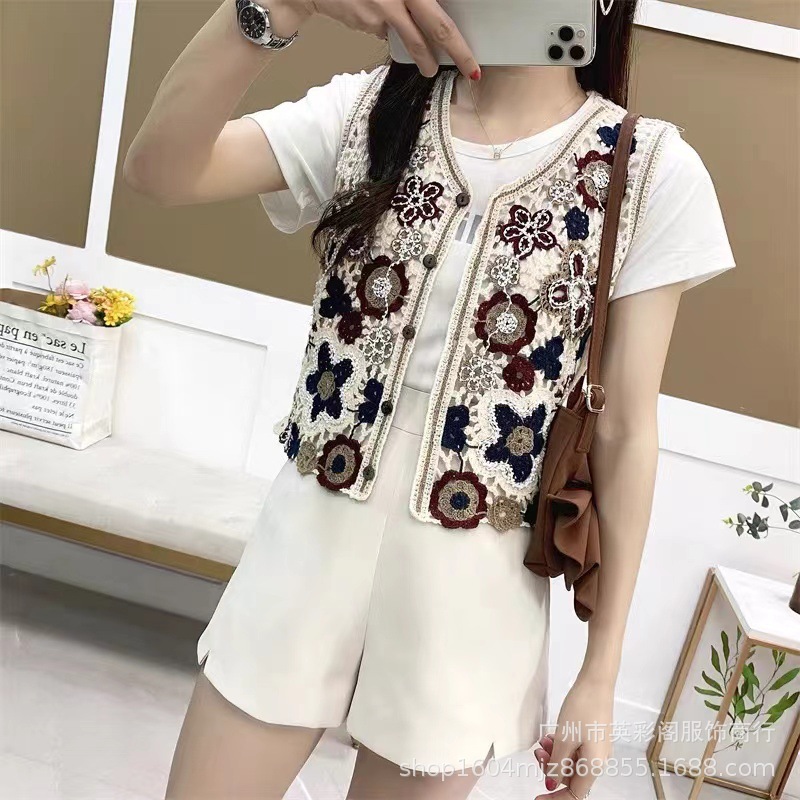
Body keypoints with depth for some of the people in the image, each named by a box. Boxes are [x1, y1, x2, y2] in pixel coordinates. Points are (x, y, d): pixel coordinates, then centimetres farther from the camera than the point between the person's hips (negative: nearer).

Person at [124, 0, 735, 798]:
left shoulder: (654, 173, -5)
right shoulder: (370, 108, 0)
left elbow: (625, 431, -5)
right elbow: (157, 170, -14)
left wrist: (600, 674, -2)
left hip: (472, 579, -1)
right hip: (313, 535, 2)